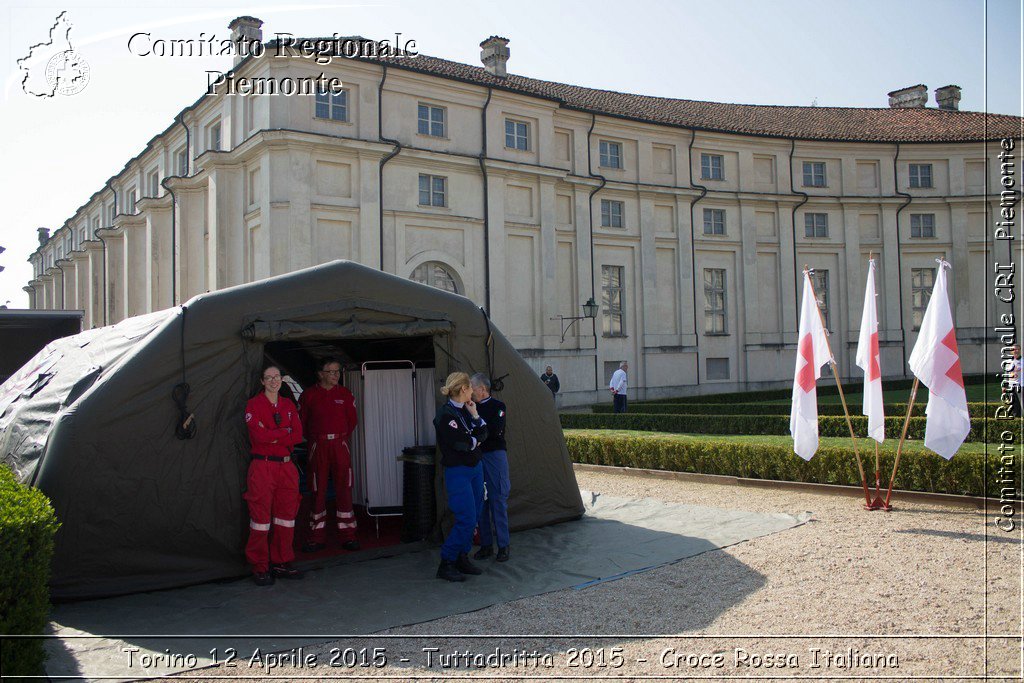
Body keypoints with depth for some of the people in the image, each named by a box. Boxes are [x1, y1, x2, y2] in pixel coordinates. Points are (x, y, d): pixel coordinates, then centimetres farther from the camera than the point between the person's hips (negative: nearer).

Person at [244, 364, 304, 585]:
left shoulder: (289, 405, 14)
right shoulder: (254, 404, -2)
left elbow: (298, 436, 2)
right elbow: (260, 435, -16)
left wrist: (273, 436, -11)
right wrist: (285, 431, -6)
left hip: (286, 465, 5)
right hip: (262, 466, -5)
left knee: (286, 513, 9)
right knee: (261, 515, -3)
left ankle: (281, 563, 20)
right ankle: (260, 568, 6)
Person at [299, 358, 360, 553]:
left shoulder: (345, 394, 6)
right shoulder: (309, 395, 1)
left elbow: (353, 419, 13)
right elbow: (301, 422, 6)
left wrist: (342, 437, 9)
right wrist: (314, 439, 4)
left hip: (340, 446, 1)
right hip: (318, 448, -1)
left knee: (344, 489, 1)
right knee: (318, 491, 3)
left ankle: (347, 536, 8)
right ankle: (317, 537, 11)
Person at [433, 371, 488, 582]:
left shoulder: (465, 410, 10)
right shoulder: (445, 414, -17)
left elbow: (483, 434, 7)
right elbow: (461, 443, -21)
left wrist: (475, 414, -6)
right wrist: (476, 440, -2)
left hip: (475, 468, 9)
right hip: (458, 472, -9)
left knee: (473, 517, 12)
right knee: (466, 519, -10)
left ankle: (462, 558, 24)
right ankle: (446, 565, 1)